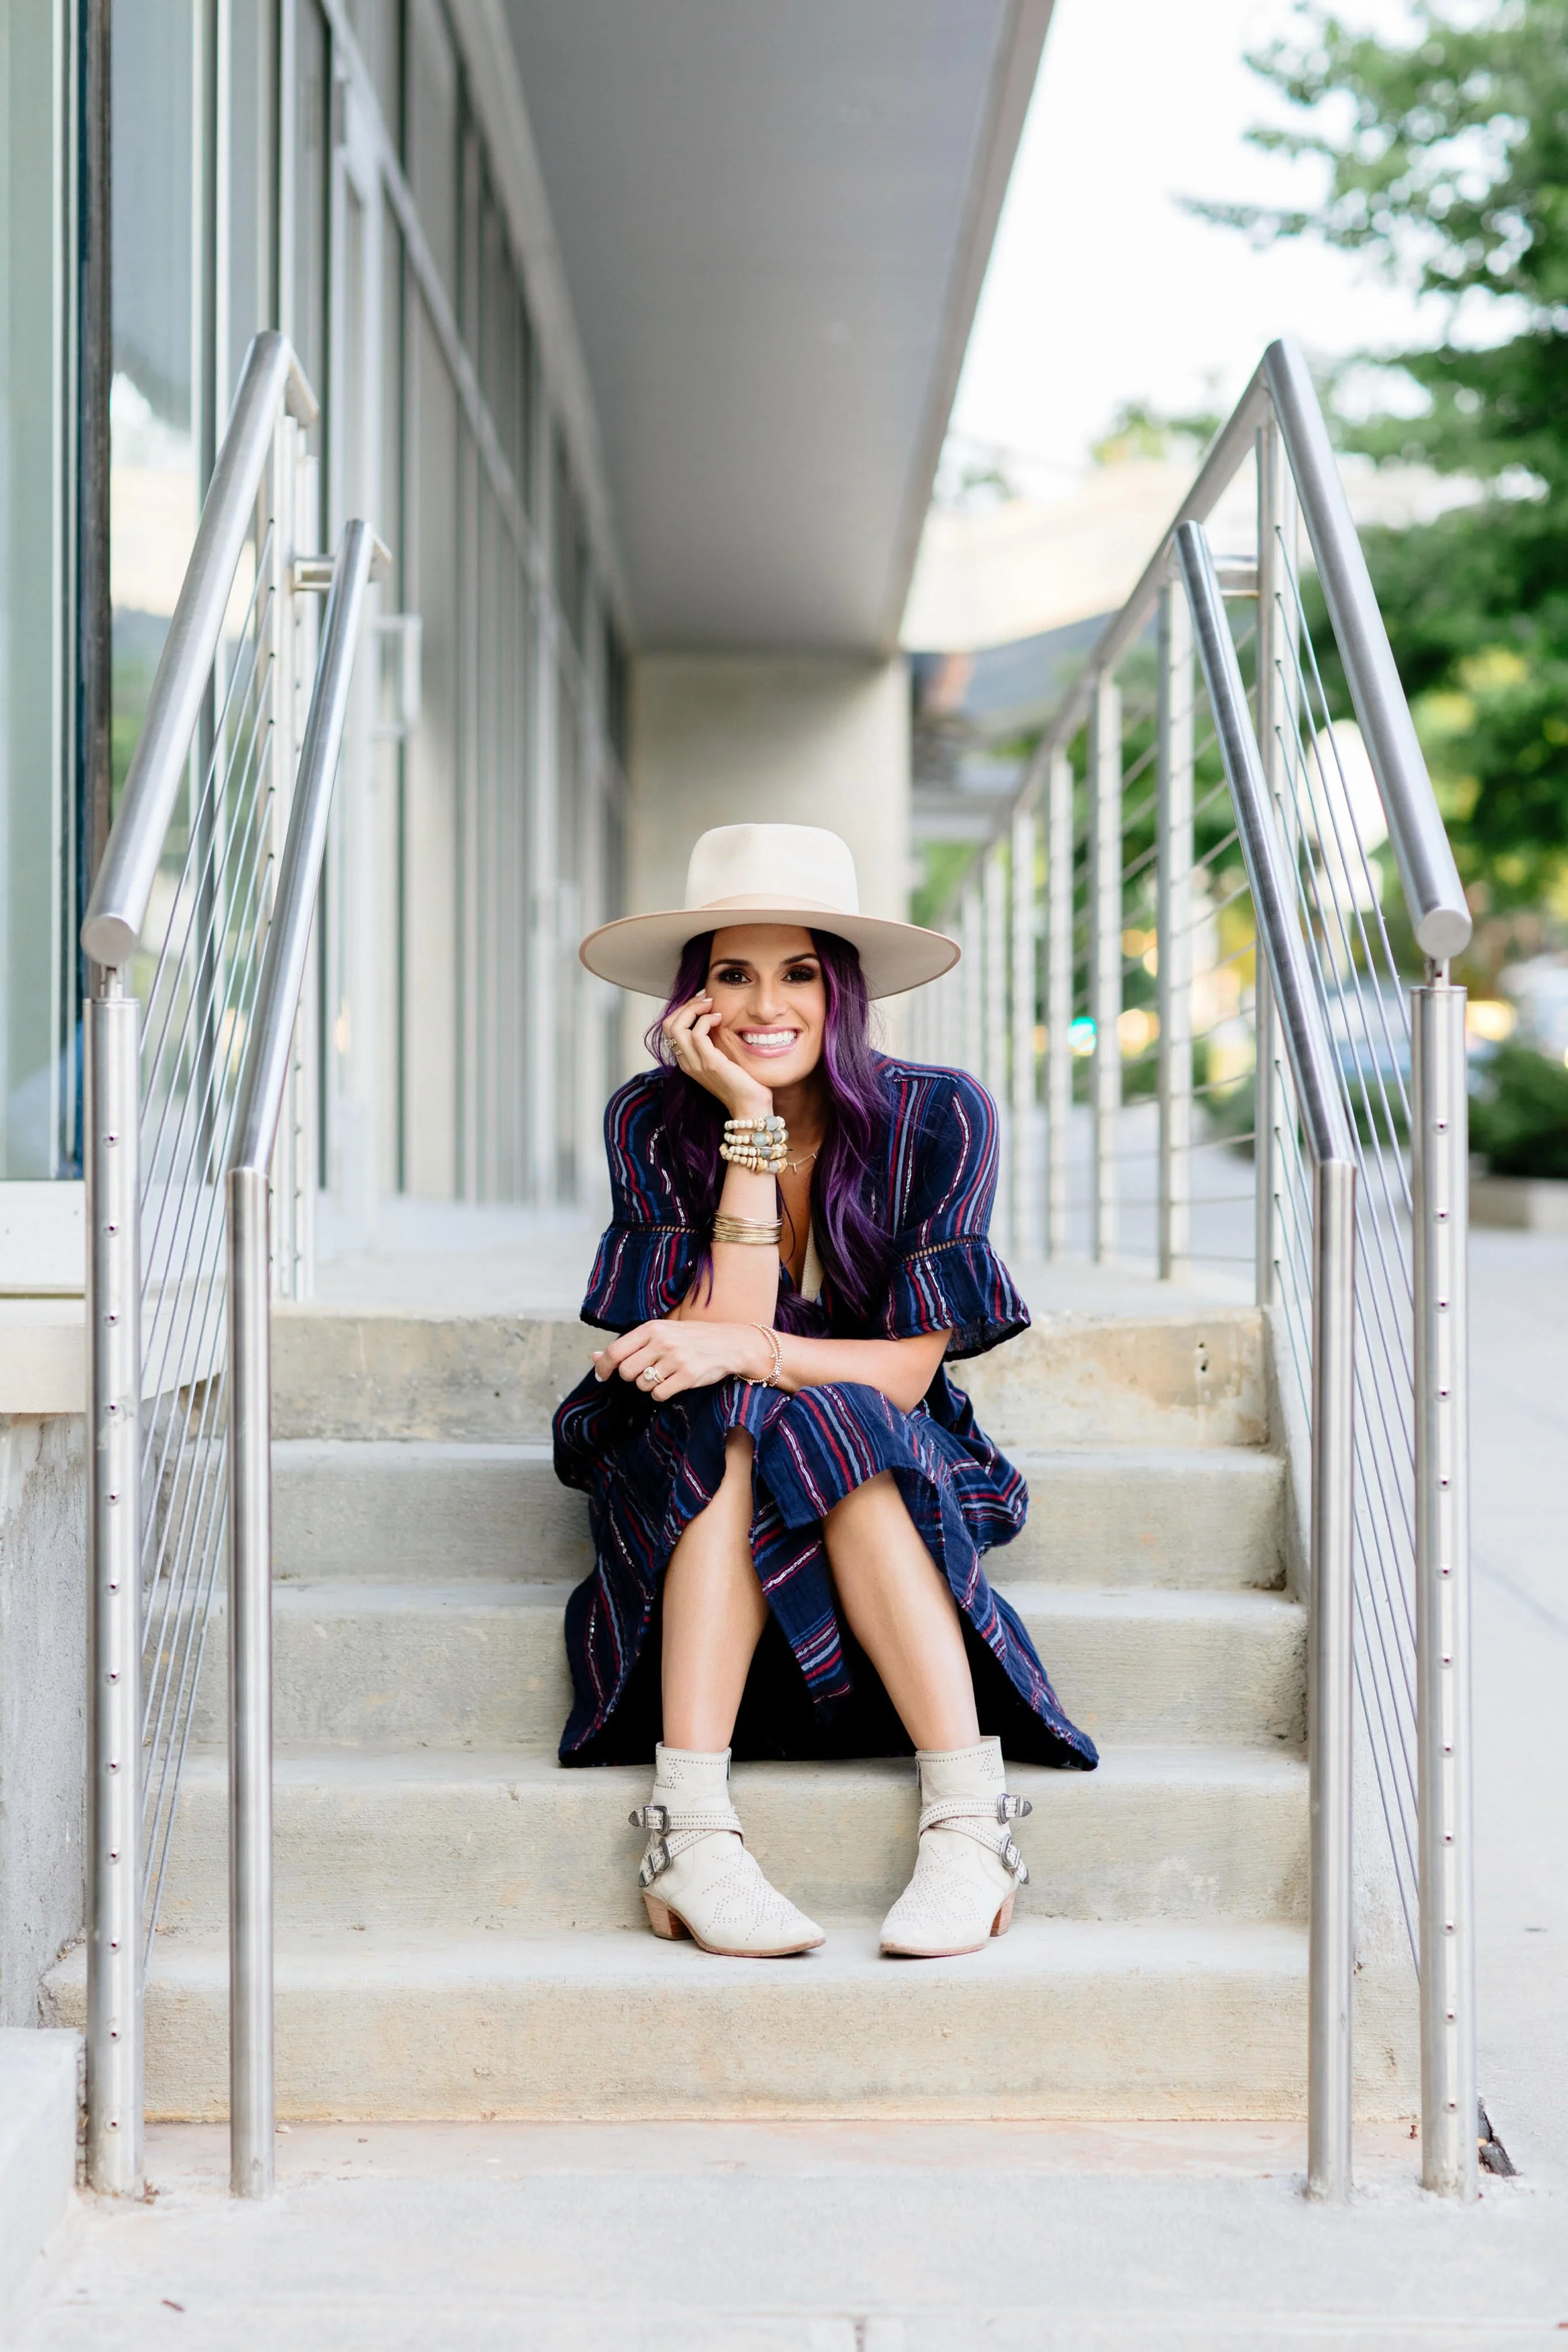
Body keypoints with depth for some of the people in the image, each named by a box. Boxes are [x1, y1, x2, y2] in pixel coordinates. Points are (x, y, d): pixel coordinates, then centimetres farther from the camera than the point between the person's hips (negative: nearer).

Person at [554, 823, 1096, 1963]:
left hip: (893, 1483, 0)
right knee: (735, 1430, -33)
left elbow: (910, 1366, -16)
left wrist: (749, 1350, -32)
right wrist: (753, 1127, -26)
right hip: (685, 1487, 1)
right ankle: (692, 1830, -41)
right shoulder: (652, 1121, -12)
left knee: (819, 1431, -34)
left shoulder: (937, 1117, -13)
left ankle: (971, 1822, -40)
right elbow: (724, 1329, -21)